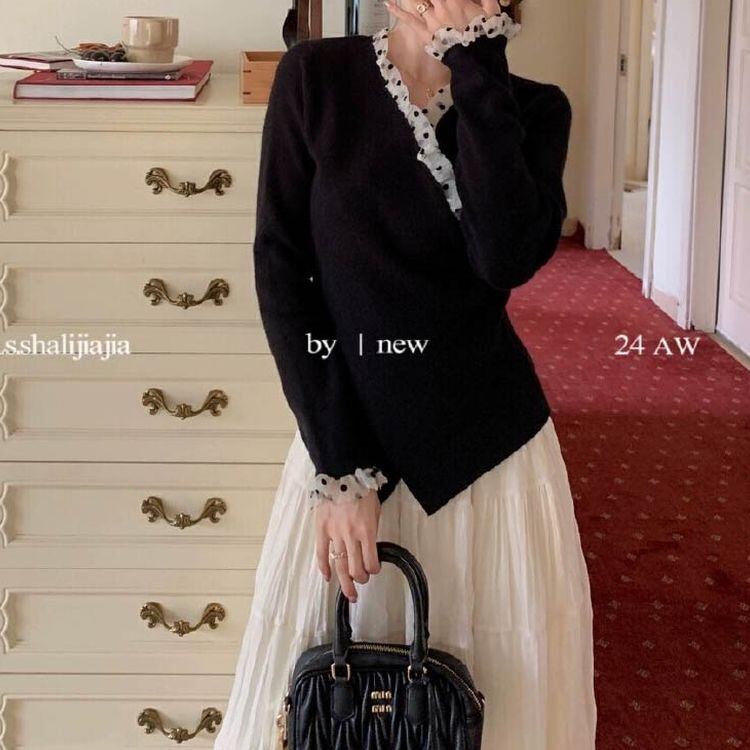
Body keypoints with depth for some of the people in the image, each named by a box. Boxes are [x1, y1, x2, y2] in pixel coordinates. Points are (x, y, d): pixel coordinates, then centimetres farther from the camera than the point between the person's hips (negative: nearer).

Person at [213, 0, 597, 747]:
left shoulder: (532, 108, 0)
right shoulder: (315, 76, -4)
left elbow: (508, 258, -18)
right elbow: (280, 271, -7)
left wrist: (474, 71, -17)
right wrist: (338, 467, -12)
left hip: (488, 440, 1)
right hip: (345, 433, -1)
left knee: (507, 684, 8)